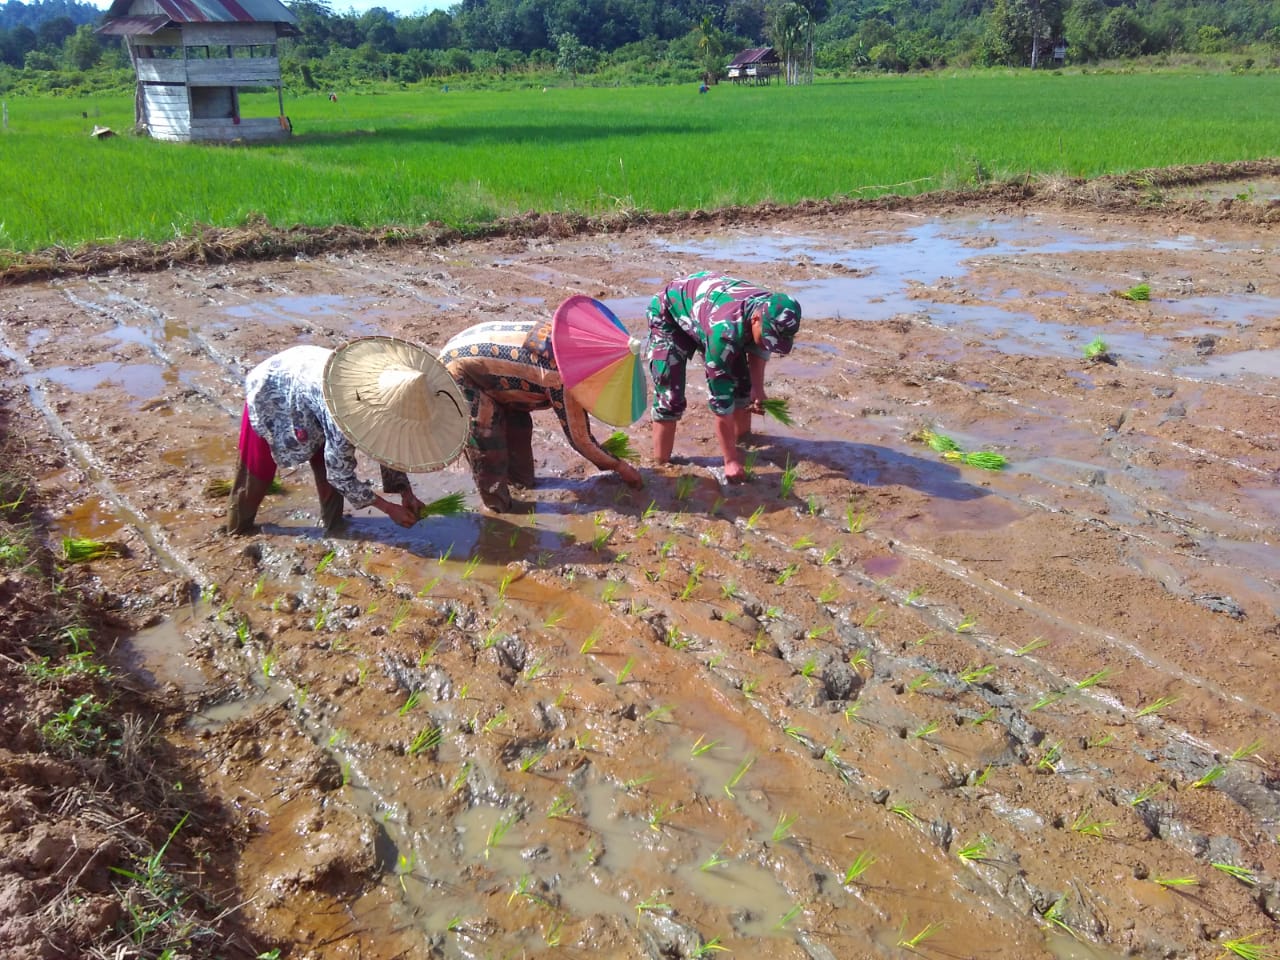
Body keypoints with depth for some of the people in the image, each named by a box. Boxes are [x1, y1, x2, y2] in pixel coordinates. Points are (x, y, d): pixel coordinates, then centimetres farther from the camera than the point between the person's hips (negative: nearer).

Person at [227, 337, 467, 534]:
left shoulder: (384, 395, -23)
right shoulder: (345, 414, -43)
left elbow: (387, 445, -7)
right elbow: (340, 474, -29)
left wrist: (406, 493, -15)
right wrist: (389, 508, -24)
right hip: (270, 391, -6)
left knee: (327, 465, 4)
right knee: (256, 471, 9)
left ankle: (333, 527, 22)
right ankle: (238, 530, 30)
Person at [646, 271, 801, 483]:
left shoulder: (771, 312, -26)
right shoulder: (725, 330, -45)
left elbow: (757, 348, 2)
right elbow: (721, 399, -39)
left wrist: (757, 389, -7)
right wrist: (731, 461, -33)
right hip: (670, 313, -6)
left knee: (740, 380, 4)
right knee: (669, 395, -16)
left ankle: (743, 439, 25)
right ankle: (661, 462, -5)